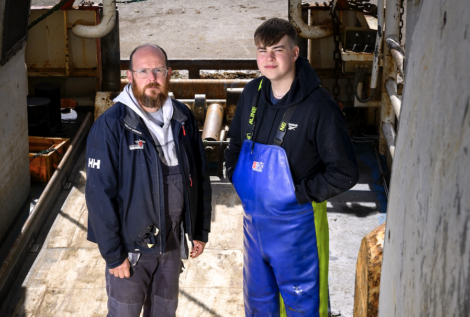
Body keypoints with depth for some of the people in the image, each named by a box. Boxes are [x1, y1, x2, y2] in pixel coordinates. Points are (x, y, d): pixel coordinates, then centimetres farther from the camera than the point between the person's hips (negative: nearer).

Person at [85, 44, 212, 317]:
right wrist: (112, 254, -16)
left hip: (172, 243, 4)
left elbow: (201, 177, 8)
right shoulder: (111, 126, -16)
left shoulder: (183, 118, 0)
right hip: (131, 245, -4)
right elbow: (99, 195, -16)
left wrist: (201, 230, 9)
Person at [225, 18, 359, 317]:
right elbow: (236, 142, 19)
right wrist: (235, 174, 5)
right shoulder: (252, 93, 0)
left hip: (296, 223, -6)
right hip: (254, 219, 6)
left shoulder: (318, 105, -19)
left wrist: (300, 192, -17)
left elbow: (345, 172, -17)